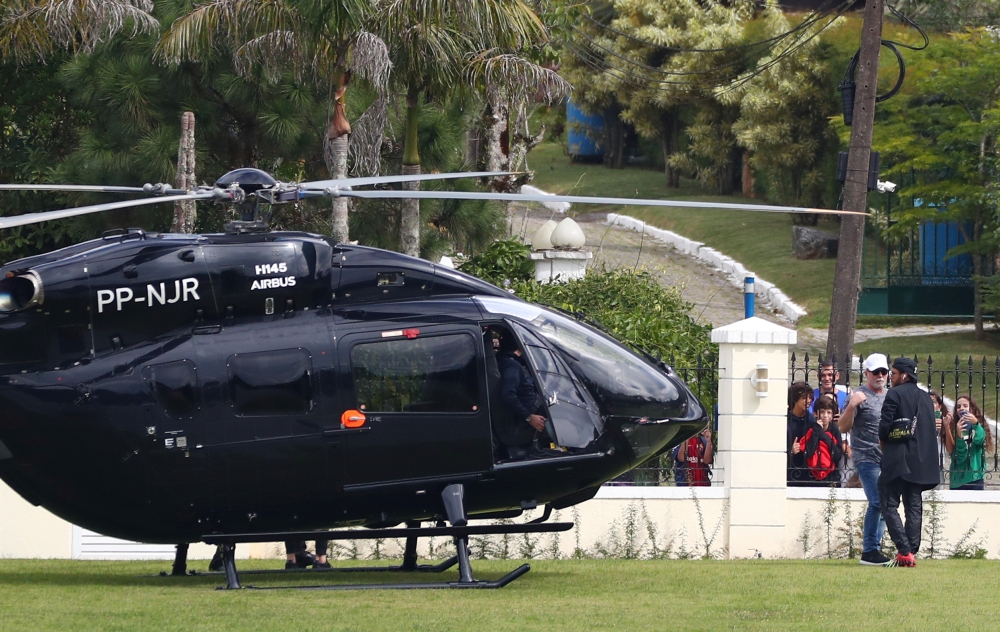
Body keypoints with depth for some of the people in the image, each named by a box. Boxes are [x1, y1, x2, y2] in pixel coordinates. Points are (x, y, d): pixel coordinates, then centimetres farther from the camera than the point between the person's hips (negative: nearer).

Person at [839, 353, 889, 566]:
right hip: (867, 458, -8)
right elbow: (843, 427, -10)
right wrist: (851, 406, -26)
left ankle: (873, 548, 13)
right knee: (877, 502, -17)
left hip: (887, 459, 8)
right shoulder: (860, 395, -5)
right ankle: (869, 551, -15)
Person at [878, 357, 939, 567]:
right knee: (914, 506, 9)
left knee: (890, 505, -4)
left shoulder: (895, 394, -6)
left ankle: (904, 552, -16)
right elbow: (931, 429, 15)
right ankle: (912, 552, 4)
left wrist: (884, 441, 7)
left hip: (897, 459, -7)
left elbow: (884, 425, -11)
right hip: (920, 461, 7)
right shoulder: (926, 398, 14)